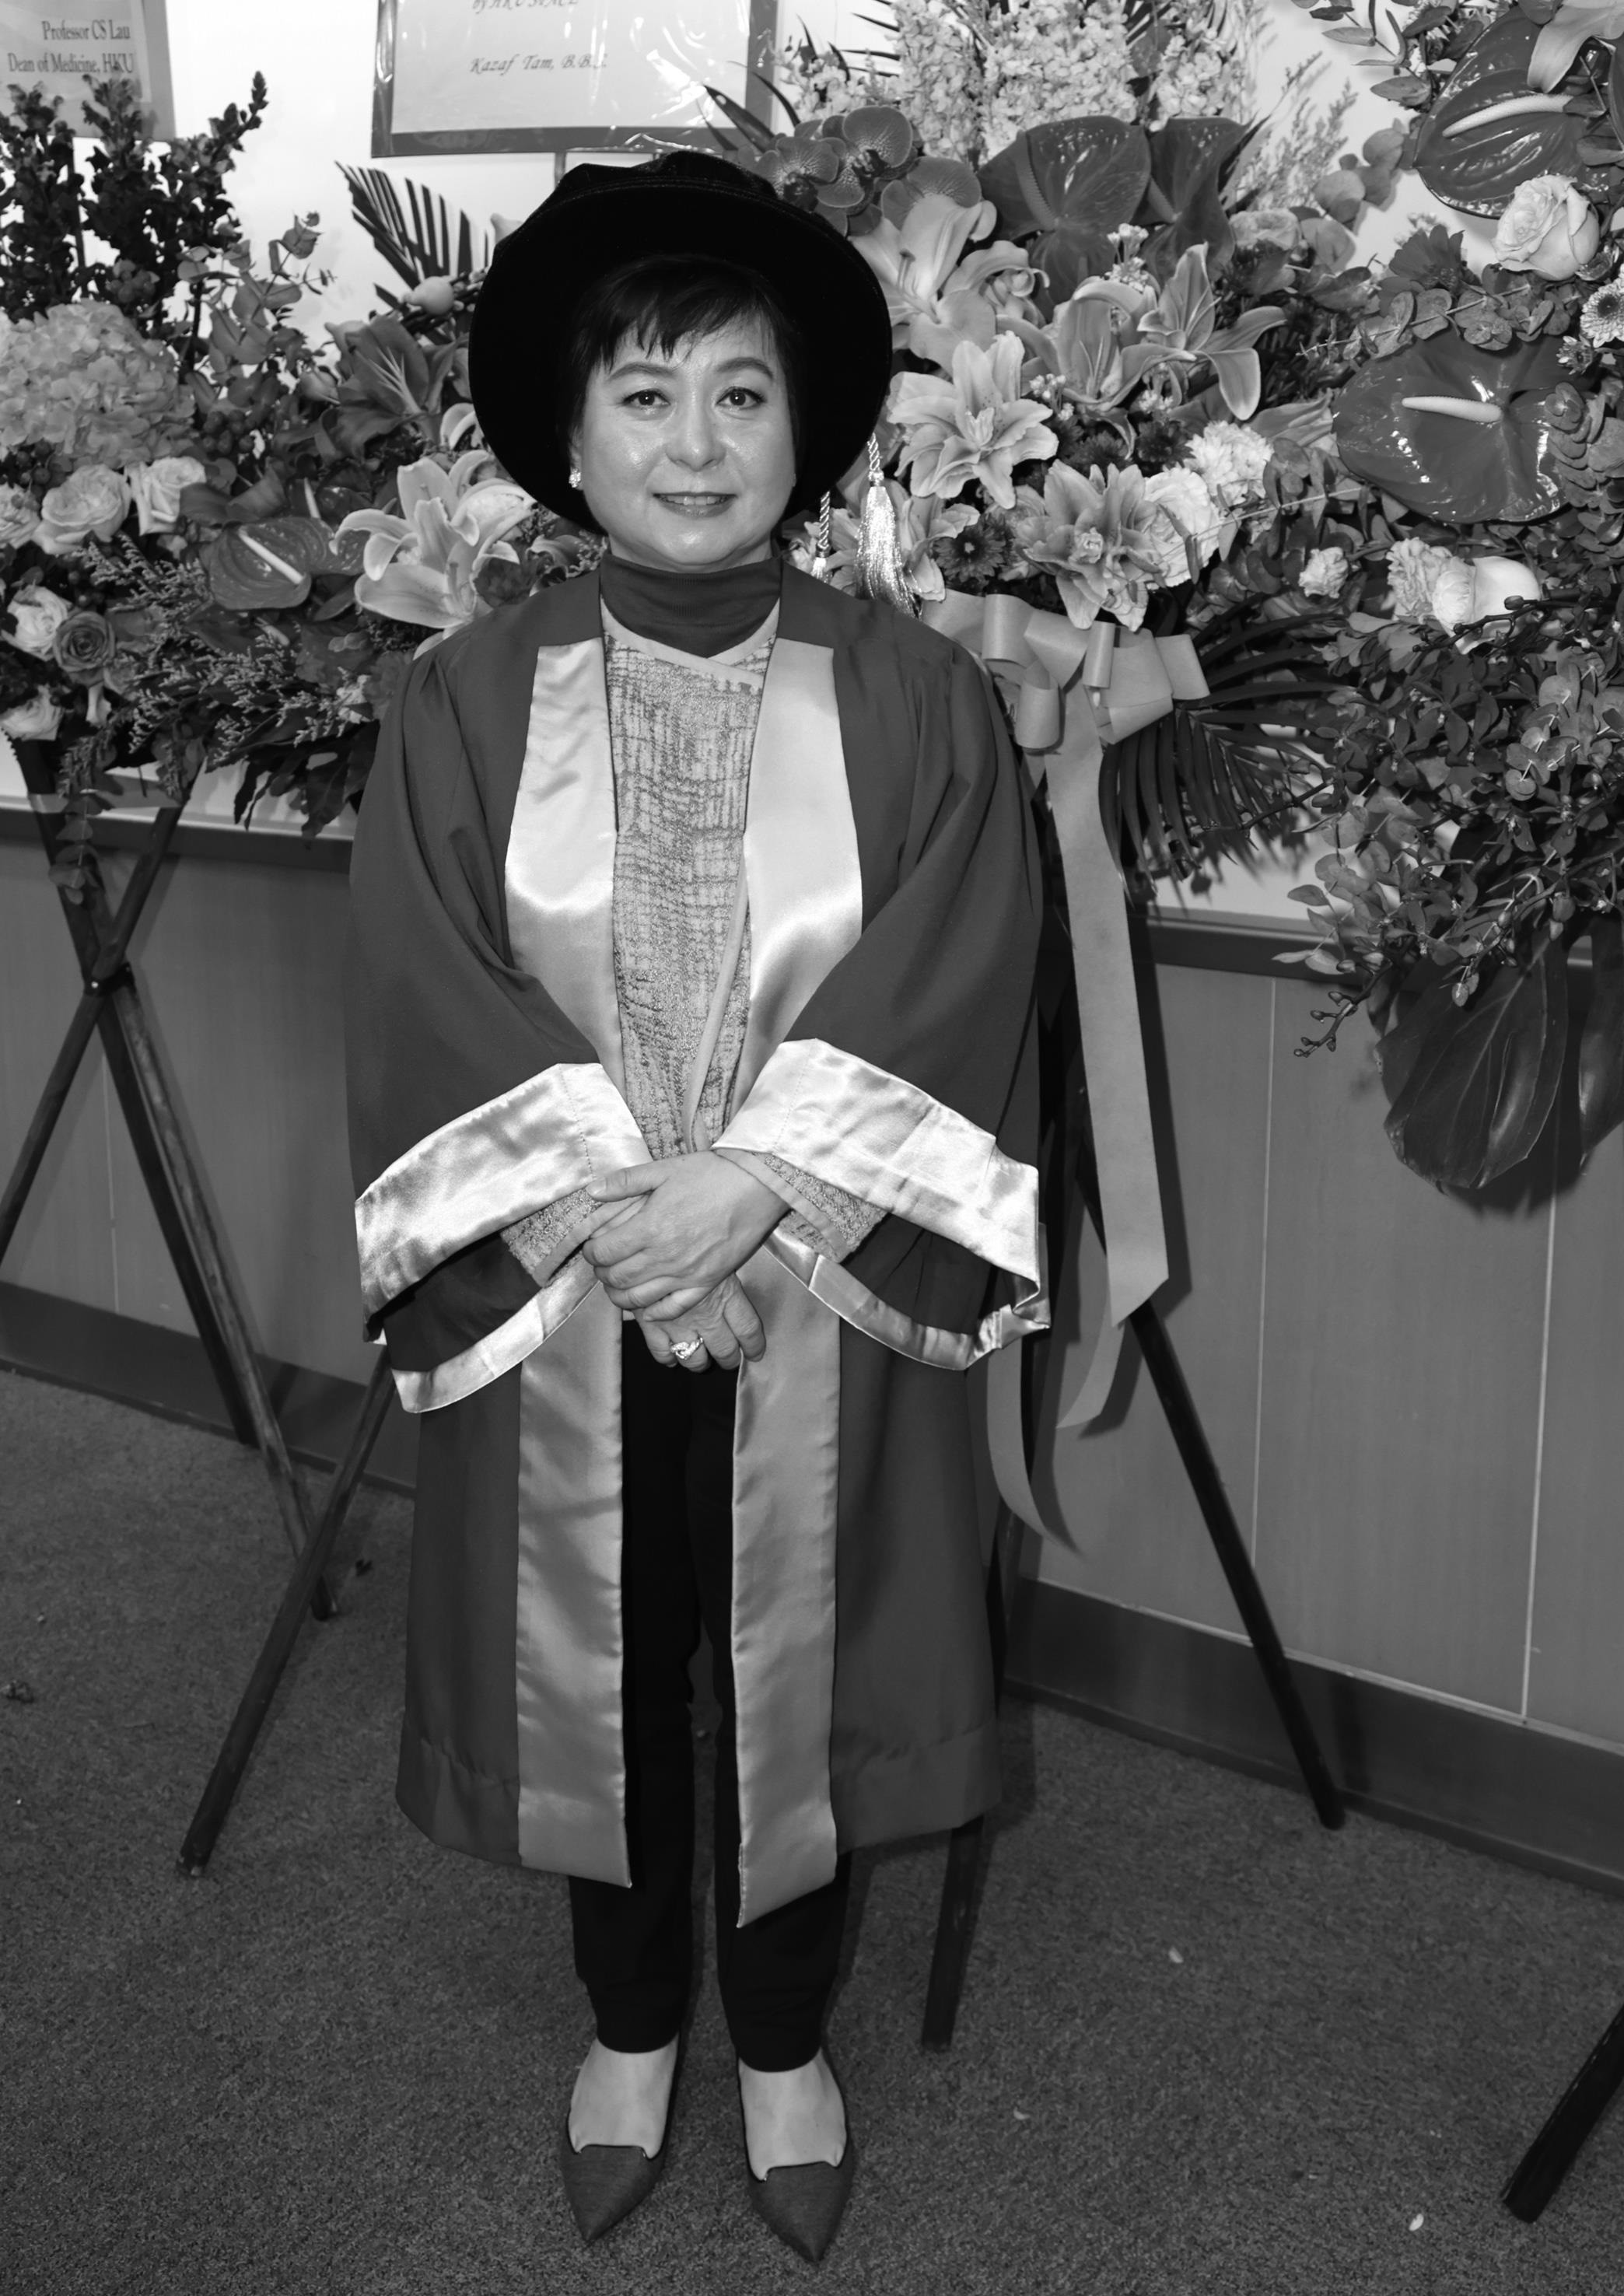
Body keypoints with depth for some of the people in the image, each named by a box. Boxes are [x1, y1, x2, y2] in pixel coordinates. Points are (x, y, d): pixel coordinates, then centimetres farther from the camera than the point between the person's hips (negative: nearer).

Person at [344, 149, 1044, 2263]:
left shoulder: (918, 702, -4)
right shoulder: (465, 704, -3)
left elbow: (954, 1004, -11)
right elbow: (430, 1013, -9)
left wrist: (746, 1190, -21)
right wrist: (614, 1225, -18)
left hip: (821, 1313, 0)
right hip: (558, 1311, 1)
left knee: (792, 1675, 14)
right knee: (599, 1674, 15)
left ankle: (786, 2042, 39)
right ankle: (631, 2024, 42)